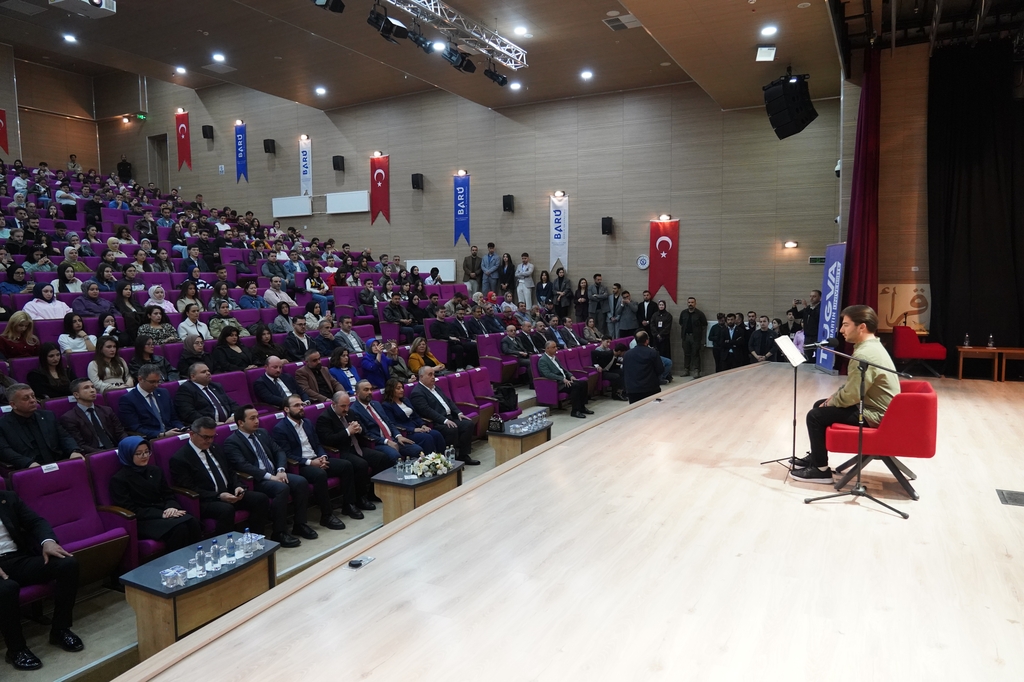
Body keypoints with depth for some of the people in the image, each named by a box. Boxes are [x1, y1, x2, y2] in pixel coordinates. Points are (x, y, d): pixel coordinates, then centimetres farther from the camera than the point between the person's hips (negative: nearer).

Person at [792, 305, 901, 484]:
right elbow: (853, 386, 17)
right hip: (874, 406, 11)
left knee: (815, 415, -9)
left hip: (874, 414, -11)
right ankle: (816, 456, 30)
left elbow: (850, 396, -25)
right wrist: (833, 397, 6)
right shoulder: (872, 345, 8)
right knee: (819, 405, 17)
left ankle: (821, 469, 3)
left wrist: (829, 402, -7)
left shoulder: (864, 354, -27)